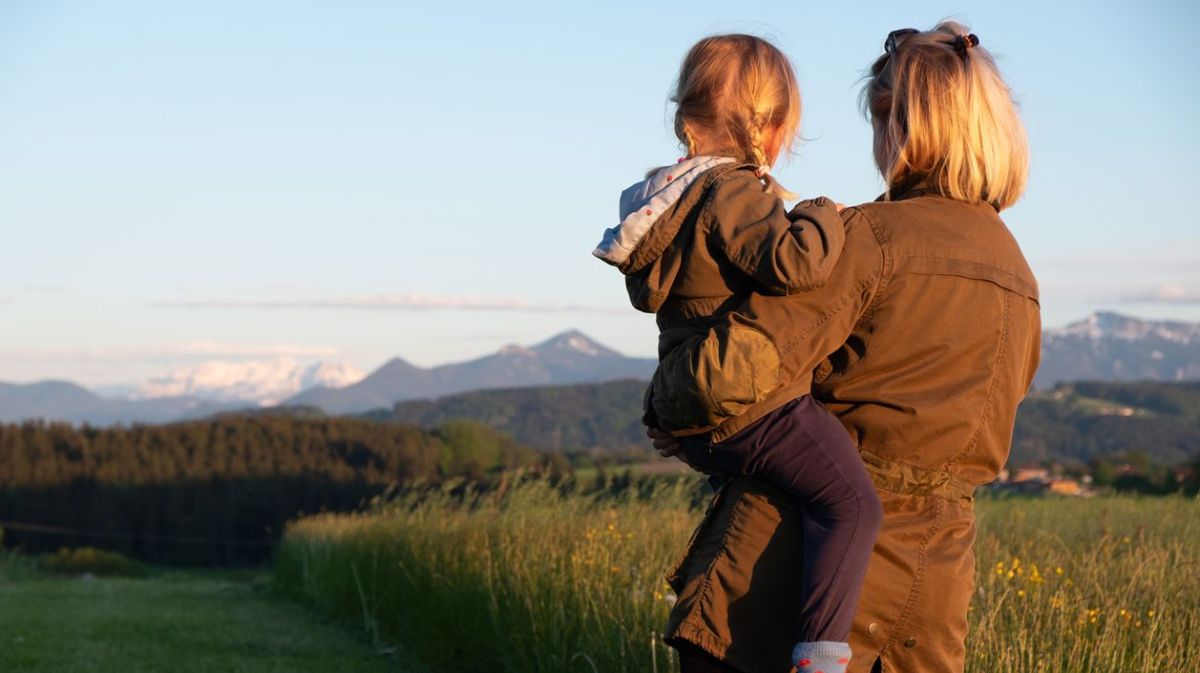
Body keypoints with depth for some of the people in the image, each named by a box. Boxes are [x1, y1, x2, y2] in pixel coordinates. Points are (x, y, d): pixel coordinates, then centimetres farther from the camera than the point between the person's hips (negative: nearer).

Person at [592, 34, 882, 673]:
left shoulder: (670, 193, 14)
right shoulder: (734, 193, -16)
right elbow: (794, 263, -30)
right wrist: (821, 217, -9)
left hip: (693, 419, 10)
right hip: (759, 408, -10)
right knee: (851, 504, -15)